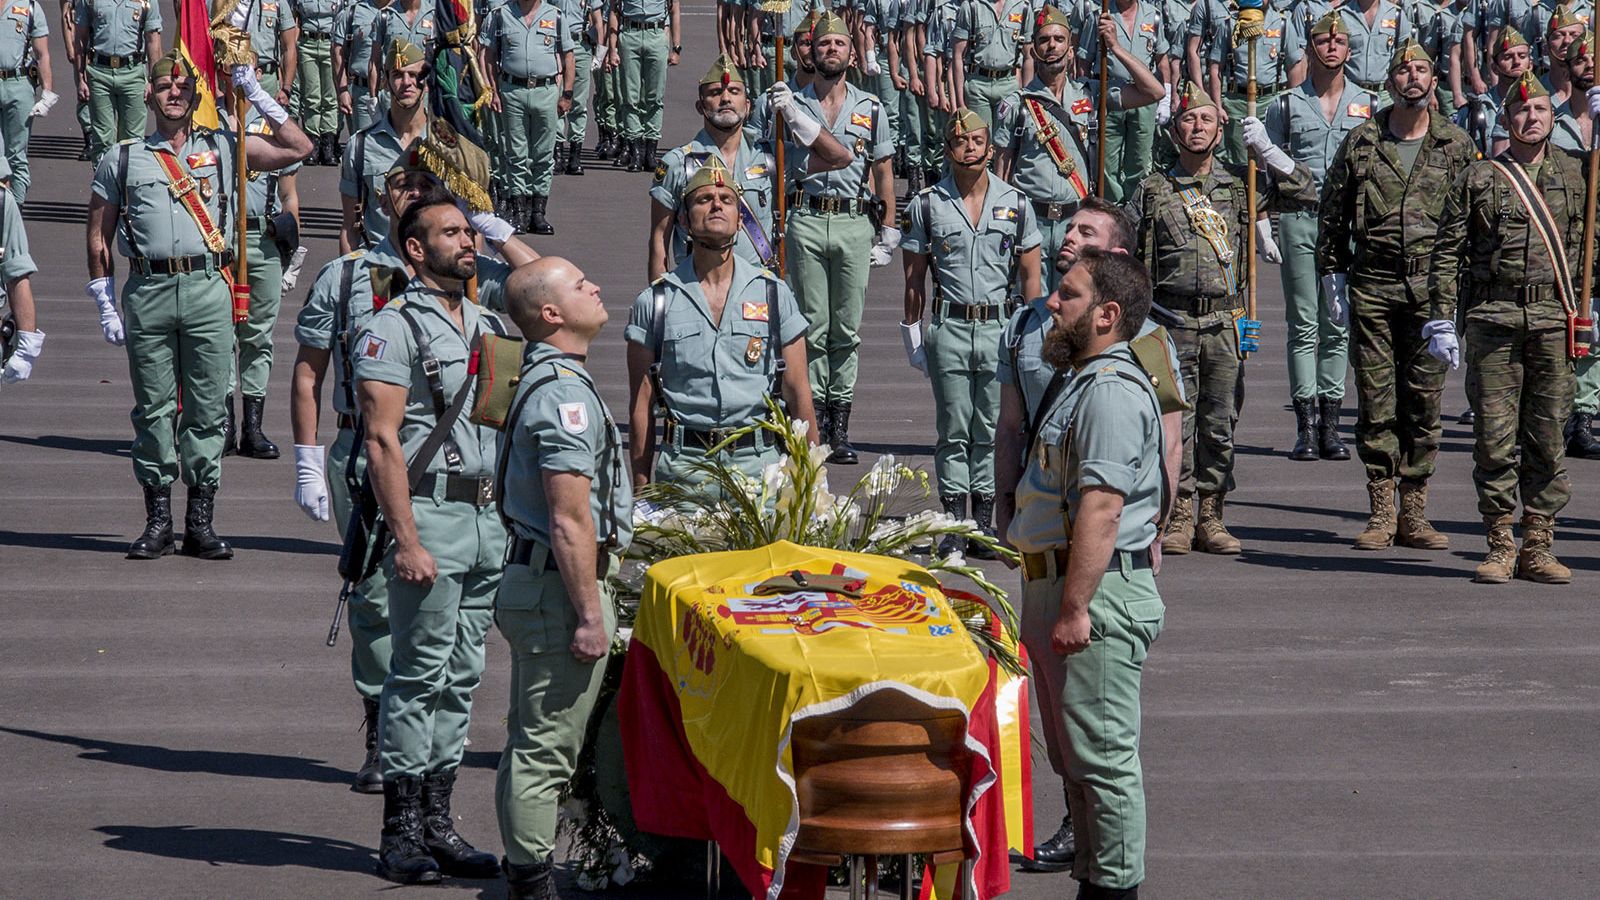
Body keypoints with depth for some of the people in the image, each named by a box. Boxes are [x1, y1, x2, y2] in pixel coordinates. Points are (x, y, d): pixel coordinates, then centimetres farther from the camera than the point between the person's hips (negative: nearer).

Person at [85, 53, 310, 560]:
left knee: (208, 408, 0)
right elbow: (98, 239, 13)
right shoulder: (121, 160, 12)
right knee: (153, 409, 2)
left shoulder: (224, 149, 12)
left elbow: (298, 150, 8)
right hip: (147, 291, 0)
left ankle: (200, 524, 5)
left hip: (207, 288, 0)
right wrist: (106, 309, 6)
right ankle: (157, 523, 8)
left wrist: (257, 95, 5)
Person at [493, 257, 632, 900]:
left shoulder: (540, 378, 13)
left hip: (531, 577, 11)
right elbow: (570, 522, -23)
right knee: (545, 749, -5)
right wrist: (590, 615, -21)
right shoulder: (565, 393, -21)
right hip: (561, 586, -11)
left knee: (531, 742, 16)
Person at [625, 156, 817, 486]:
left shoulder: (774, 294, 10)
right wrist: (642, 493, 3)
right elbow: (641, 408, 7)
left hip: (758, 461, 1)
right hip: (683, 466, -1)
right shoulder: (655, 301, 7)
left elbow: (799, 397, 10)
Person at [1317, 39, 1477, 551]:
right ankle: (1381, 514, 5)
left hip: (1431, 285, 0)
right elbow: (1332, 214, 12)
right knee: (1376, 401, 0)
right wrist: (1331, 274, 7)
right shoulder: (1361, 143, 6)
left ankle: (1414, 515, 8)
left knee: (1425, 401, 2)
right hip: (1372, 284, 0)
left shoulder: (1456, 146, 6)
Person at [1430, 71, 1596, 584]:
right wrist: (1441, 320, -1)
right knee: (1495, 437, -2)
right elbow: (1448, 251, 5)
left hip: (1554, 319, 1)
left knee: (1548, 437, 2)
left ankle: (1538, 547, 9)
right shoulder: (1478, 179, 6)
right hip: (1493, 318, -1)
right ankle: (1500, 546, 5)